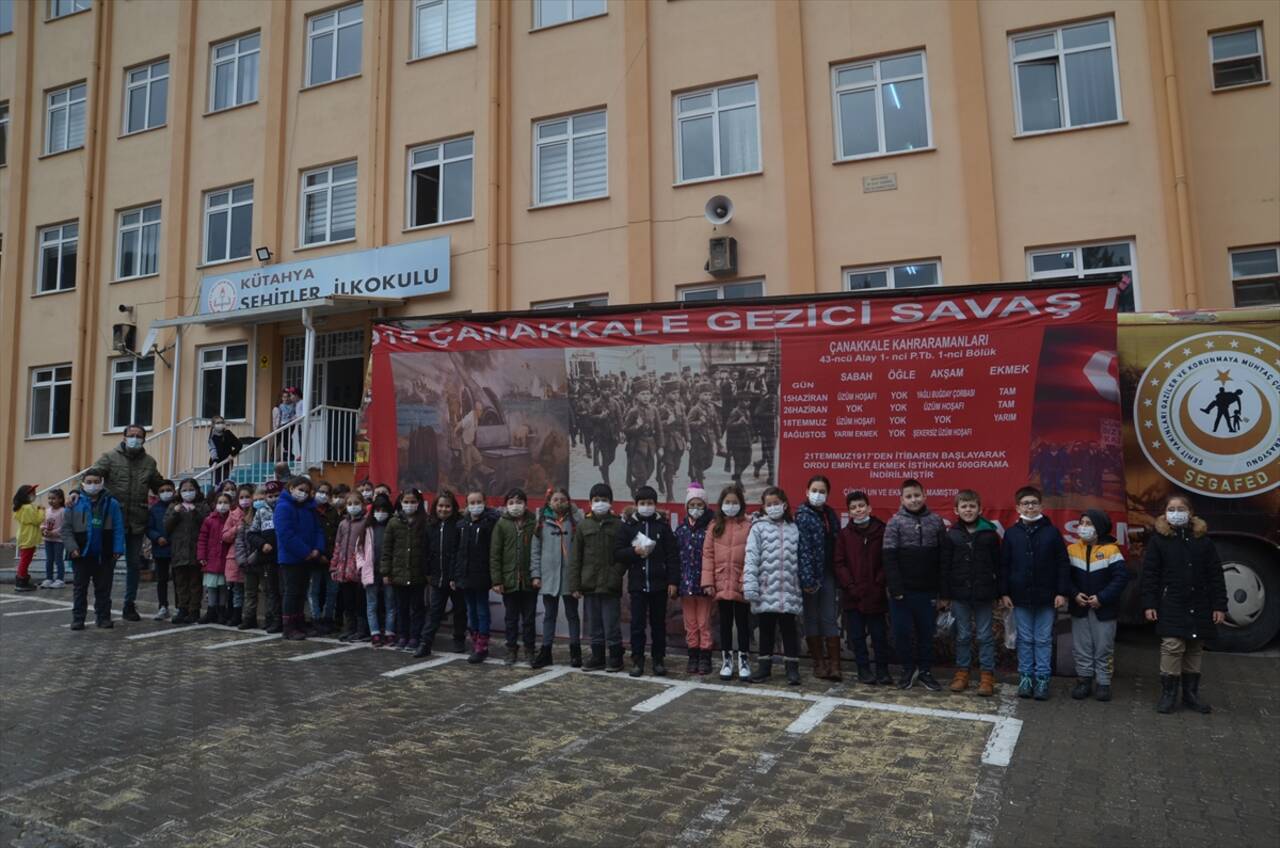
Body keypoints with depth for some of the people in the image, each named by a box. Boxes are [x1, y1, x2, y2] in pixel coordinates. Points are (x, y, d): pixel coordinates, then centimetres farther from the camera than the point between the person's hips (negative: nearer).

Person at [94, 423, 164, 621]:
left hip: (137, 523, 3)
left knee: (134, 564, 11)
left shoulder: (149, 463, 10)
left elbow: (160, 486, 20)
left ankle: (130, 605, 23)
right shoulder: (110, 458, -1)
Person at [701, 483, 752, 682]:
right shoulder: (715, 526, 5)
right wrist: (708, 581, -3)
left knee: (743, 623, 9)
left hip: (741, 585, -3)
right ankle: (726, 660, 26)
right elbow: (708, 555, 3)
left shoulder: (748, 526, -5)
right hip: (721, 585, 3)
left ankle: (744, 660, 22)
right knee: (725, 623, 14)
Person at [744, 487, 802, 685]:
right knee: (766, 630, 11)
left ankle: (792, 668, 17)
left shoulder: (793, 529, 7)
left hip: (788, 592, 1)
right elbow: (751, 557, -7)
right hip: (766, 591, -1)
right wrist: (750, 585, -15)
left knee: (789, 630, 8)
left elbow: (798, 560, 9)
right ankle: (764, 666, 22)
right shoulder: (759, 527, 0)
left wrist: (801, 586, 7)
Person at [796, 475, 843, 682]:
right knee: (812, 618, 6)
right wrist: (807, 578, -19)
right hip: (812, 574, -4)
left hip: (828, 574, 4)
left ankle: (834, 664, 4)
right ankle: (819, 663, 15)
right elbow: (803, 548, -13)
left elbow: (836, 545, 11)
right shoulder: (803, 516, -6)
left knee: (830, 618, 2)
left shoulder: (830, 515, 11)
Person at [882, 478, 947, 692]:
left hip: (926, 590, 2)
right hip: (902, 590, -1)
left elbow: (942, 557, 3)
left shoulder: (936, 521, 2)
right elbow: (889, 558, -8)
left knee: (926, 632, 9)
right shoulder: (895, 522, -4)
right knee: (901, 632, 3)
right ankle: (909, 668, 21)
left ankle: (925, 671, 23)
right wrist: (896, 588, -14)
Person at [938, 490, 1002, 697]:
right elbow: (944, 567, 1)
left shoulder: (990, 533, -2)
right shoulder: (951, 534, -1)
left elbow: (998, 565, 1)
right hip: (959, 594, 1)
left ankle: (987, 676, 15)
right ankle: (962, 673, 21)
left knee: (985, 635, 6)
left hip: (983, 594, -1)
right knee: (963, 635, 10)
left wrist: (1001, 593, 1)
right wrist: (943, 595, -1)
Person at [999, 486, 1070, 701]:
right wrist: (1004, 593, 0)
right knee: (1025, 639, 9)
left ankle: (1042, 679, 14)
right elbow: (1004, 565, 4)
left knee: (1044, 640, 6)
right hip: (1020, 597, 1)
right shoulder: (1011, 533, 2)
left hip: (1046, 598, -1)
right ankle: (1025, 677, 17)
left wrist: (1062, 592, -5)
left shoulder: (1051, 532, -1)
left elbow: (1062, 564, 0)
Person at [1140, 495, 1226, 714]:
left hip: (1199, 606, 3)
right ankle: (1168, 694, 3)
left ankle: (1191, 694, 22)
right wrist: (1149, 604, -7)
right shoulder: (1158, 539, 0)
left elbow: (1215, 575, 6)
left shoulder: (1203, 539, 5)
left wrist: (1220, 605, 0)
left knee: (1195, 649, 10)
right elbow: (1149, 574, -1)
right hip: (1171, 606, -3)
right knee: (1172, 647, -8)